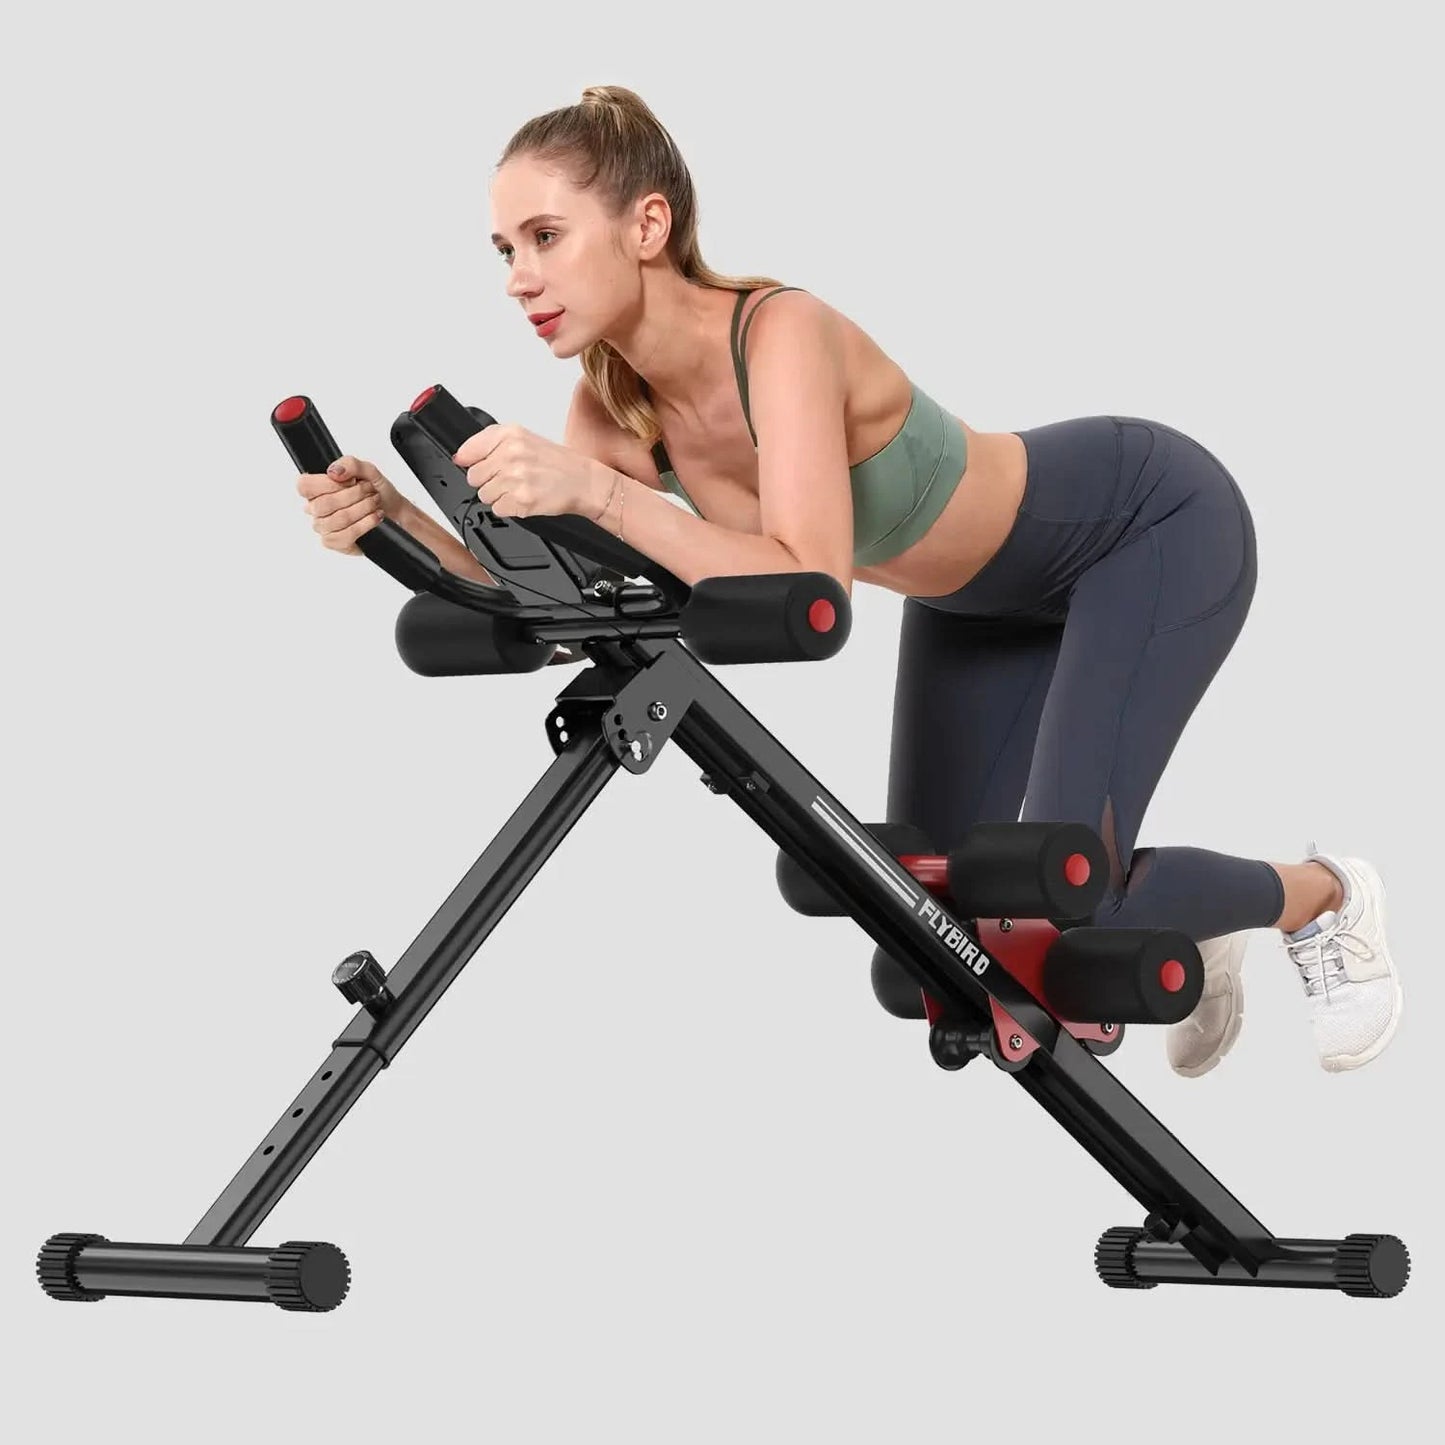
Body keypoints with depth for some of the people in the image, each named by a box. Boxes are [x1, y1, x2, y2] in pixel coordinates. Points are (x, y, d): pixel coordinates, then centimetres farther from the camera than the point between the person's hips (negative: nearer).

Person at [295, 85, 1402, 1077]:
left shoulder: (783, 335, -36)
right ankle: (1181, 930, 30)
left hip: (1155, 523, -7)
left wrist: (597, 494, -52)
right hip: (989, 593, 7)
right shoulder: (618, 402, -15)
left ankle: (1322, 896, 11)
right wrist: (398, 522, -28)